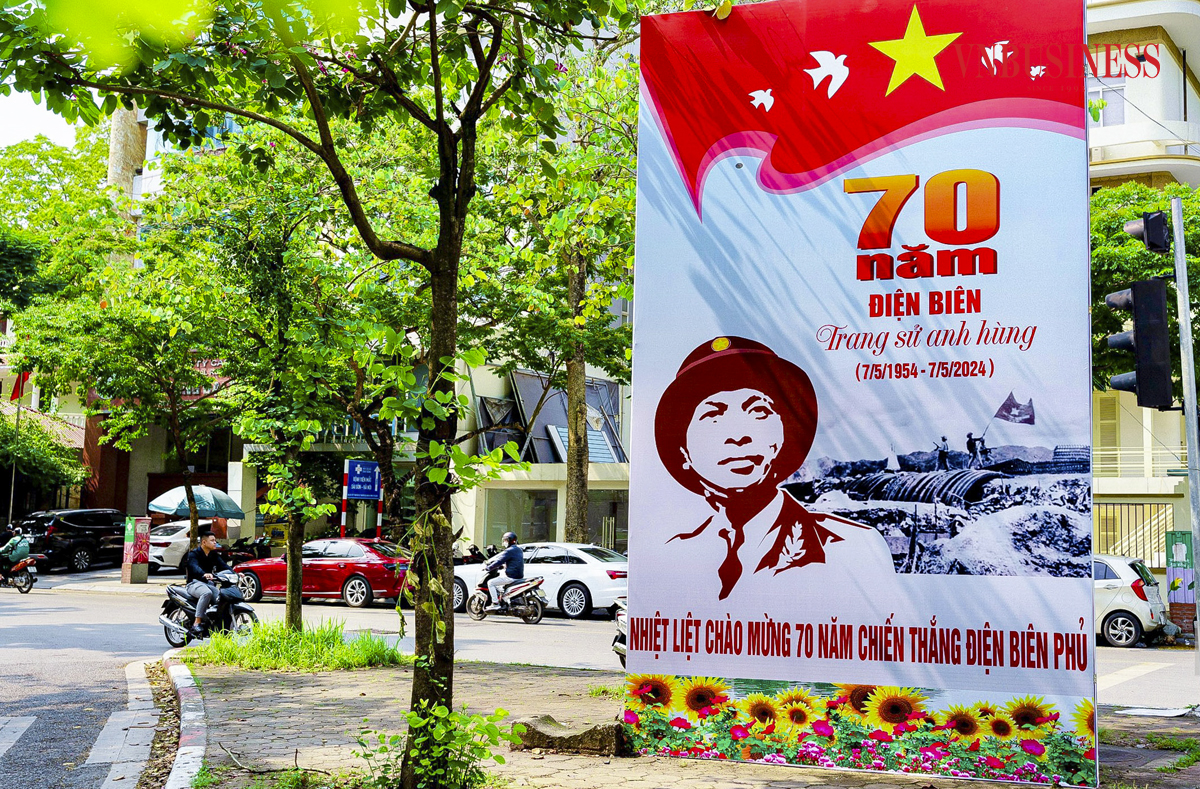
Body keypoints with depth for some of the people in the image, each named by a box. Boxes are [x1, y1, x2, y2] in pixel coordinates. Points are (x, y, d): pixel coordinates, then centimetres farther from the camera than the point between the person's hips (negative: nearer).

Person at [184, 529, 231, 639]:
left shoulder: (214, 555, 16)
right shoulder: (193, 553, -4)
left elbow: (223, 566, 2)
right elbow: (194, 567, -25)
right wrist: (204, 574, -46)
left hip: (209, 583, 6)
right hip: (195, 583, -6)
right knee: (207, 593, -37)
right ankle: (196, 624, -38)